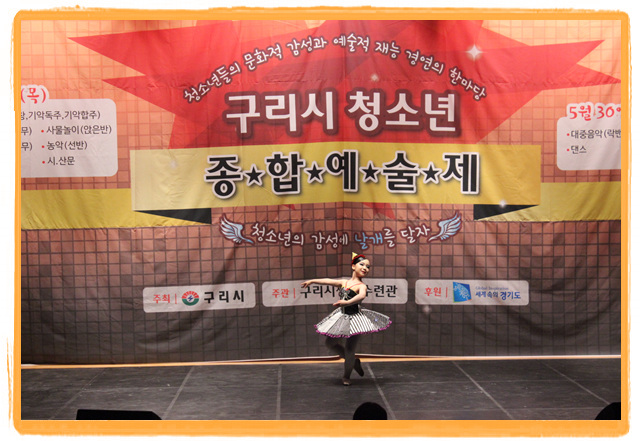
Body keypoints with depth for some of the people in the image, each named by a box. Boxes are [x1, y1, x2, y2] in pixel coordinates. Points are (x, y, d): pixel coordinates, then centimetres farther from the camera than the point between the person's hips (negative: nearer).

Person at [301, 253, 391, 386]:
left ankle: (346, 376, 21)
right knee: (330, 343, 15)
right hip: (341, 317, 7)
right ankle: (354, 362, 31)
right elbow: (328, 281, 15)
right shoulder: (343, 282, 6)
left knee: (349, 350, -5)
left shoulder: (361, 286, -14)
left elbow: (361, 296, -35)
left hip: (355, 319, -7)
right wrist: (312, 281, 22)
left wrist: (347, 302, -49)